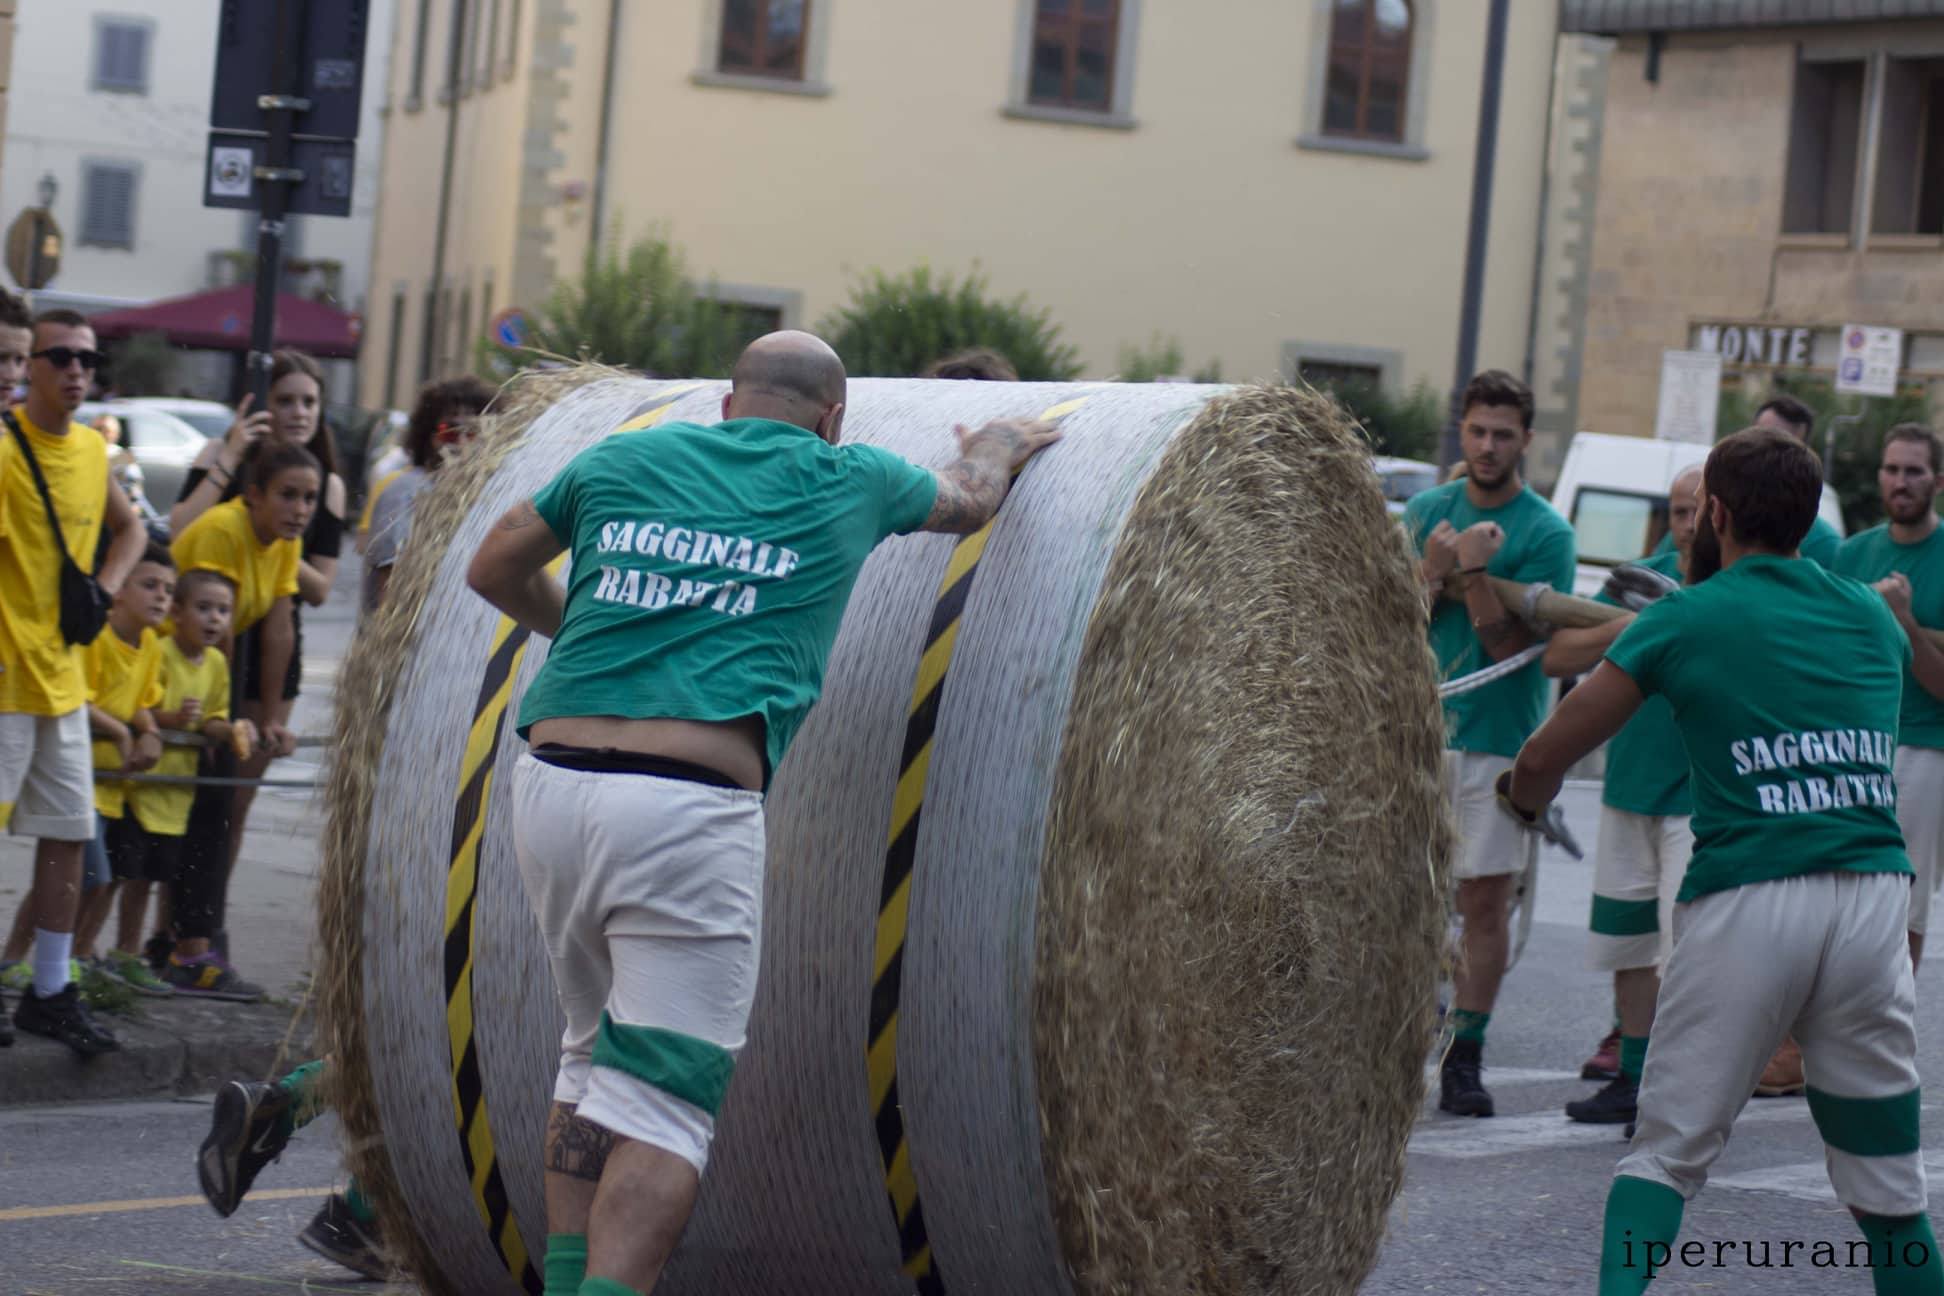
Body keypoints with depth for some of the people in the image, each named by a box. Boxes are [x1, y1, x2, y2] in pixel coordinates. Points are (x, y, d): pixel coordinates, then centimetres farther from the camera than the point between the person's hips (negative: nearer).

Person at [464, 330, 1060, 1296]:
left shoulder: (622, 461, 18)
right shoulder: (847, 483, 13)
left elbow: (493, 571, 29)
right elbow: (970, 500, 34)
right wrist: (1000, 442, 55)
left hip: (550, 781, 4)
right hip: (689, 815, -4)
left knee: (593, 1049, 22)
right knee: (666, 1096, -3)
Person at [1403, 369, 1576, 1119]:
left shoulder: (1545, 534, -5)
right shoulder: (1426, 509, 8)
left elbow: (1511, 645, -10)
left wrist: (1473, 571, -21)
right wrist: (1433, 567, -13)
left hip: (1497, 739, -3)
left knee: (1484, 901, -1)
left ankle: (1465, 1056, 5)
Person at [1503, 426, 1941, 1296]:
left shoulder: (1685, 620, 5)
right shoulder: (1873, 618, 16)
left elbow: (1543, 759, 8)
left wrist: (1522, 800, 33)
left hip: (1746, 900, -3)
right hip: (1873, 895, 3)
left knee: (1668, 1155, 7)